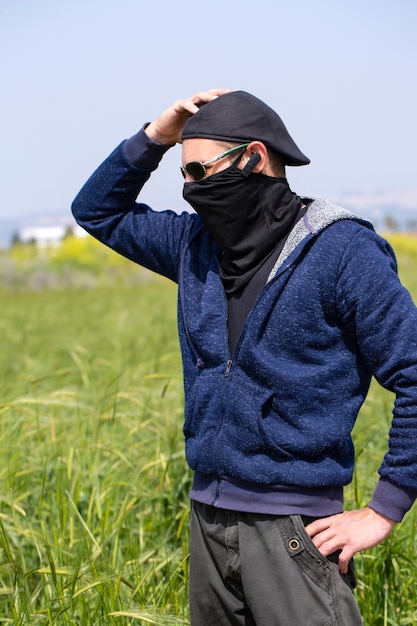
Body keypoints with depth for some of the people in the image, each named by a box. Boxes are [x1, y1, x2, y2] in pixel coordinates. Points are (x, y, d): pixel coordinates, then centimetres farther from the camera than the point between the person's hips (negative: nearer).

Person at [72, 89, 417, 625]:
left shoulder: (341, 250, -11)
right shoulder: (196, 244, 9)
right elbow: (97, 210, 21)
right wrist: (154, 136, 5)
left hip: (293, 530, -6)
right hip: (207, 519, 6)